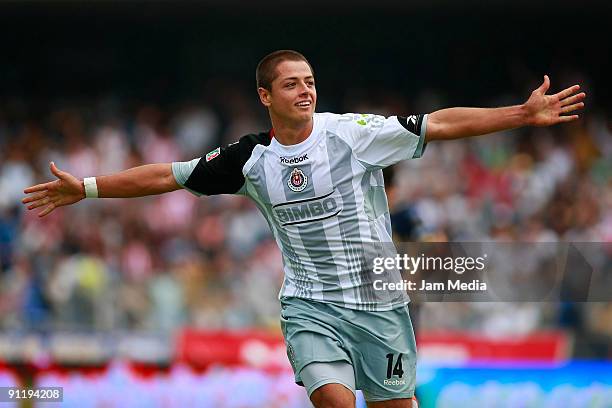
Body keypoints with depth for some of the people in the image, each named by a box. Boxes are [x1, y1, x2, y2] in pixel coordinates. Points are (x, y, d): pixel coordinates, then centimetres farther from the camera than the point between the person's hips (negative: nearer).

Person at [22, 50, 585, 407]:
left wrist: (524, 114, -16)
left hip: (379, 302, 0)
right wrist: (85, 188, 5)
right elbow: (169, 176, 6)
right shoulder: (251, 159, -1)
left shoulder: (354, 133, -7)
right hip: (310, 304, 0)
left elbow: (438, 125, -10)